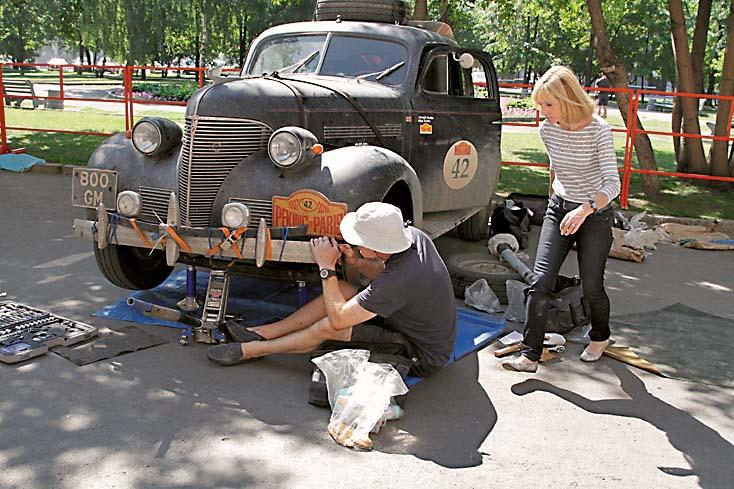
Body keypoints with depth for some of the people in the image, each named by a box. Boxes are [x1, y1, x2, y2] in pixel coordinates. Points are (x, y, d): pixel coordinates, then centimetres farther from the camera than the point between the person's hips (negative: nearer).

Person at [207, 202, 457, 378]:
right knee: (342, 290, 1)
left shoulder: (399, 280, -37)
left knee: (328, 327, -14)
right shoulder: (413, 234, -12)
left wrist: (327, 267, -19)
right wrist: (356, 262, -8)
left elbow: (338, 319, -27)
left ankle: (249, 350, 4)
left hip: (421, 357, -9)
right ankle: (261, 333, 7)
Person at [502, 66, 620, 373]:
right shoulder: (547, 130, -5)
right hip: (558, 210, 4)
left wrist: (585, 209, -42)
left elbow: (612, 183, -26)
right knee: (540, 281, -10)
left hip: (595, 215, -4)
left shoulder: (598, 130, -20)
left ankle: (600, 337, 37)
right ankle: (530, 355, -6)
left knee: (591, 286, 7)